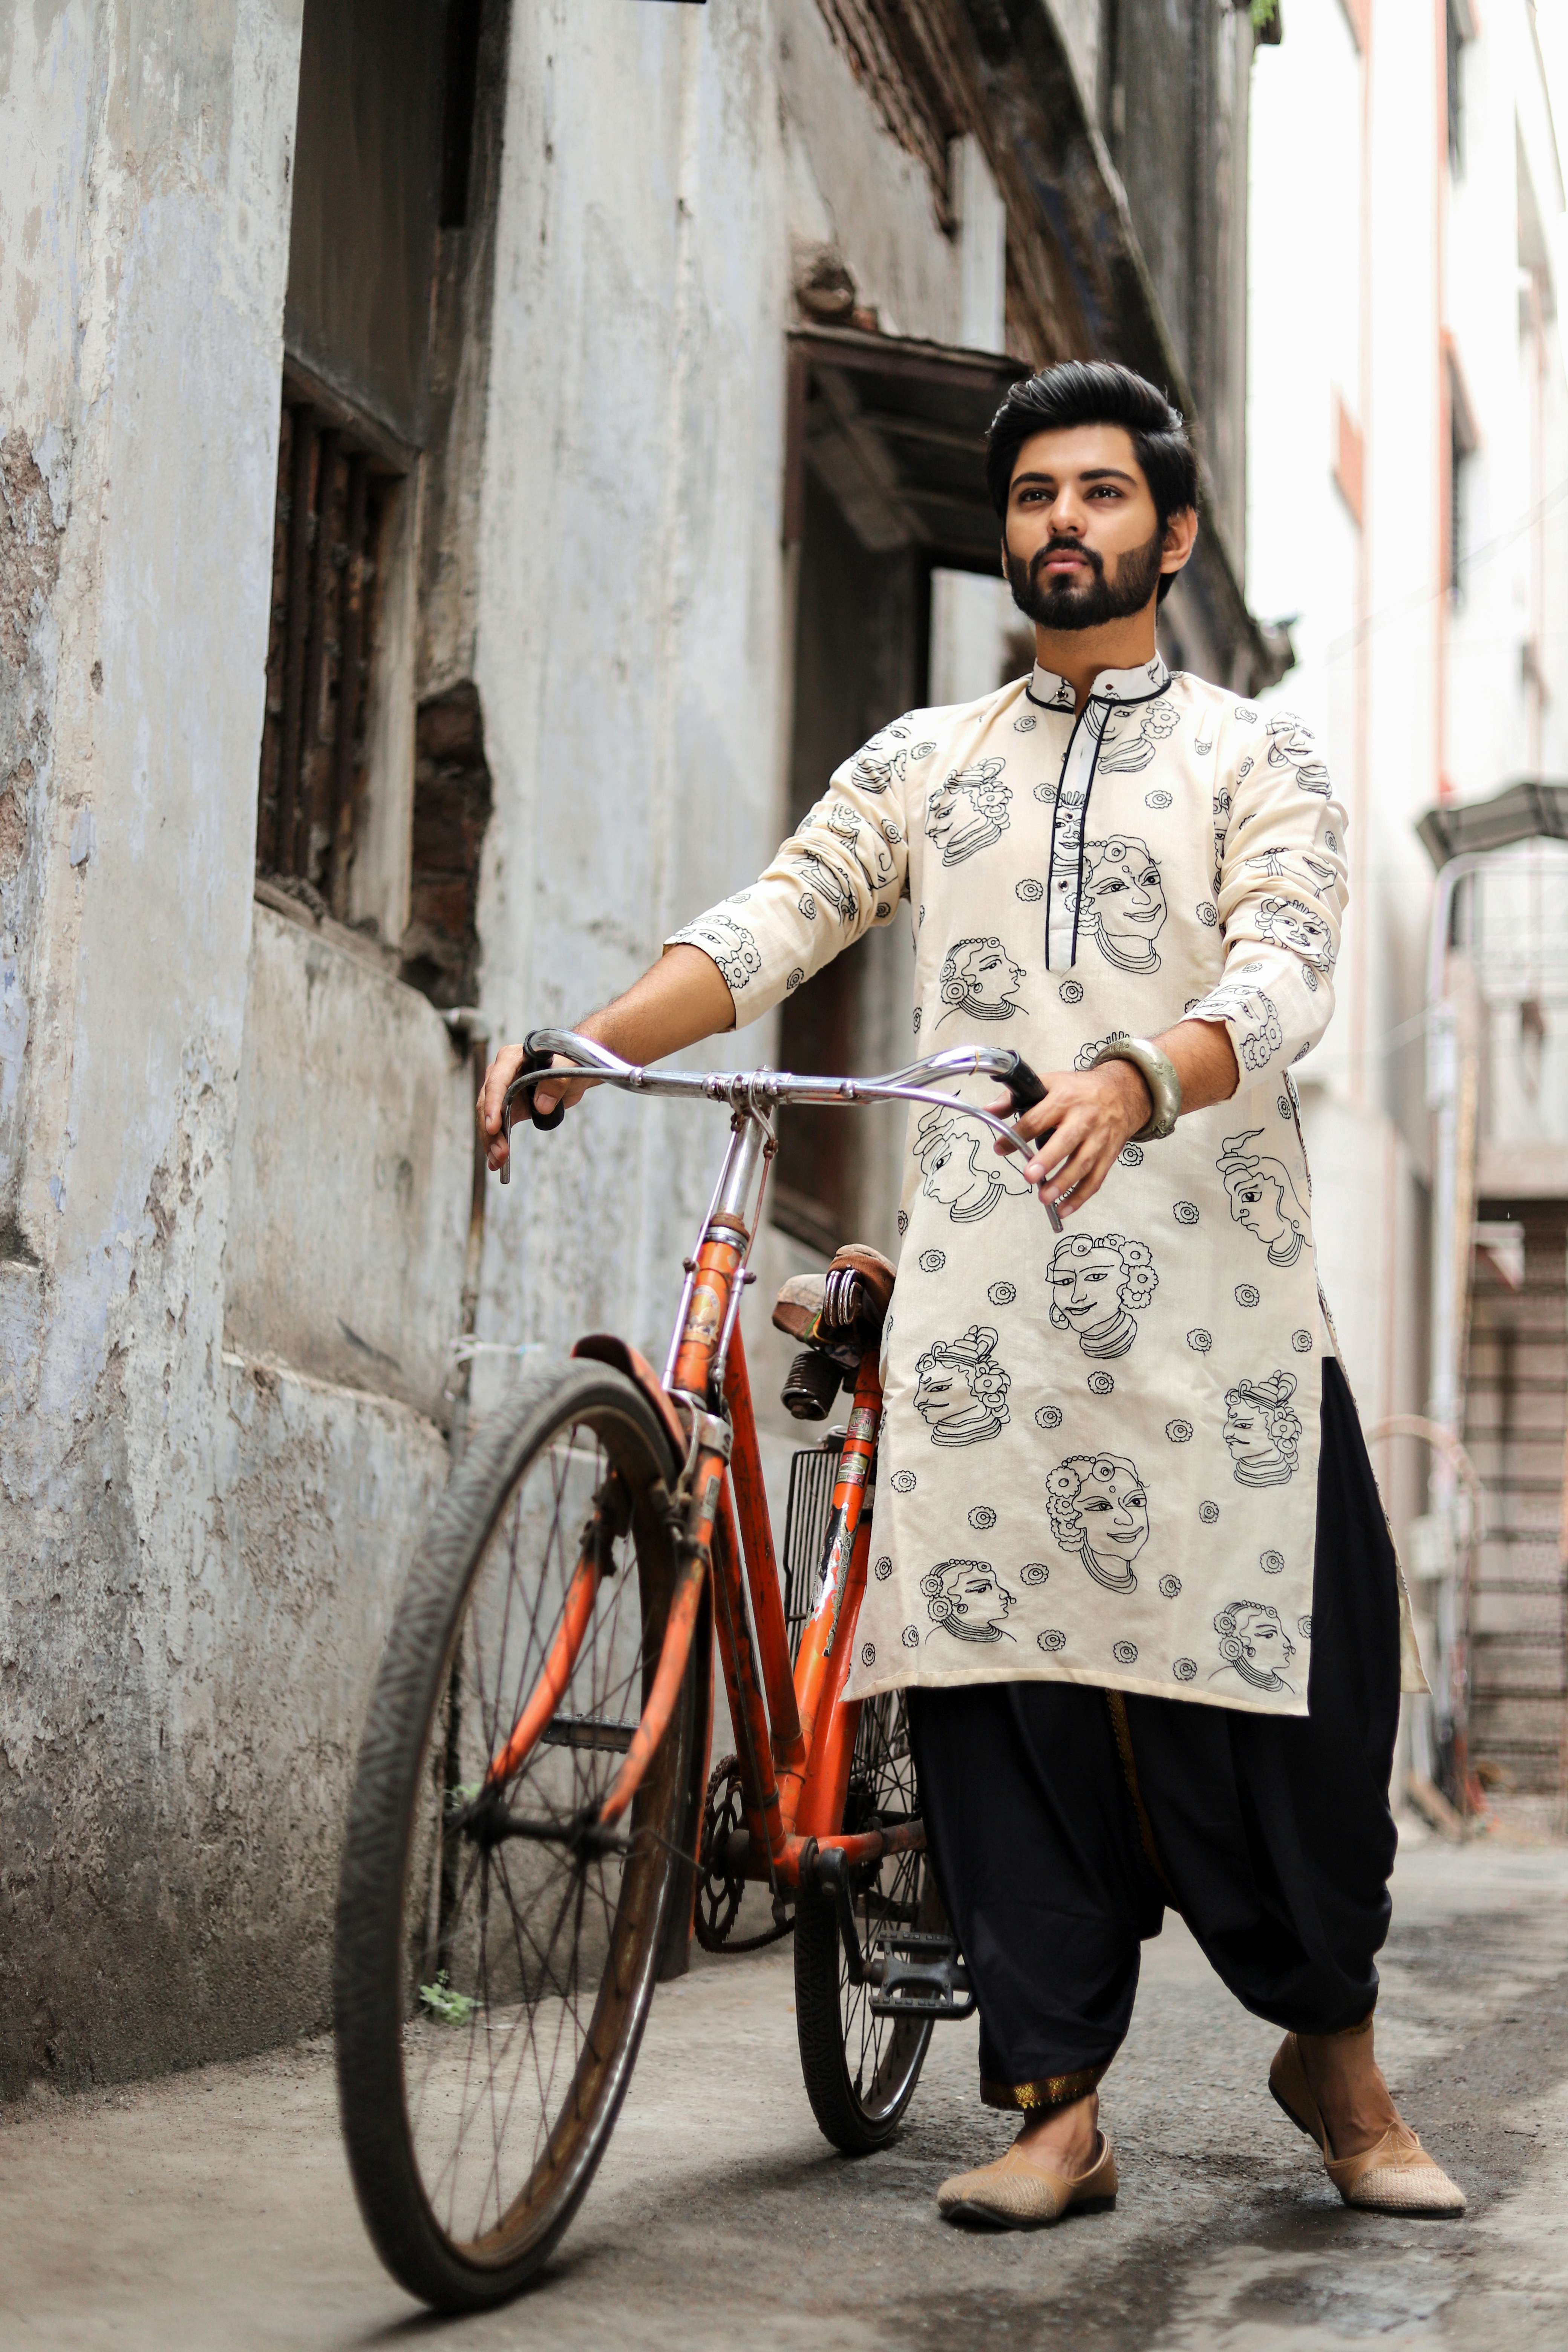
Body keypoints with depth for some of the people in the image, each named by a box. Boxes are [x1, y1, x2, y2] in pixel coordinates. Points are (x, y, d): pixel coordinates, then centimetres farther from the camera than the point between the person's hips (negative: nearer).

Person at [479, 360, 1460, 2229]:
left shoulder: (1258, 755, 11)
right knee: (1005, 1674, -2)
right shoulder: (926, 760, 19)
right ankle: (1058, 2107, 6)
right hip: (976, 1280, 2)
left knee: (1277, 1677, -3)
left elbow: (1285, 974, -6)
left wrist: (1134, 1081, -28)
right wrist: (582, 1044, -12)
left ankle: (1333, 2050, 18)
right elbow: (772, 921, 6)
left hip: (1207, 1274, -2)